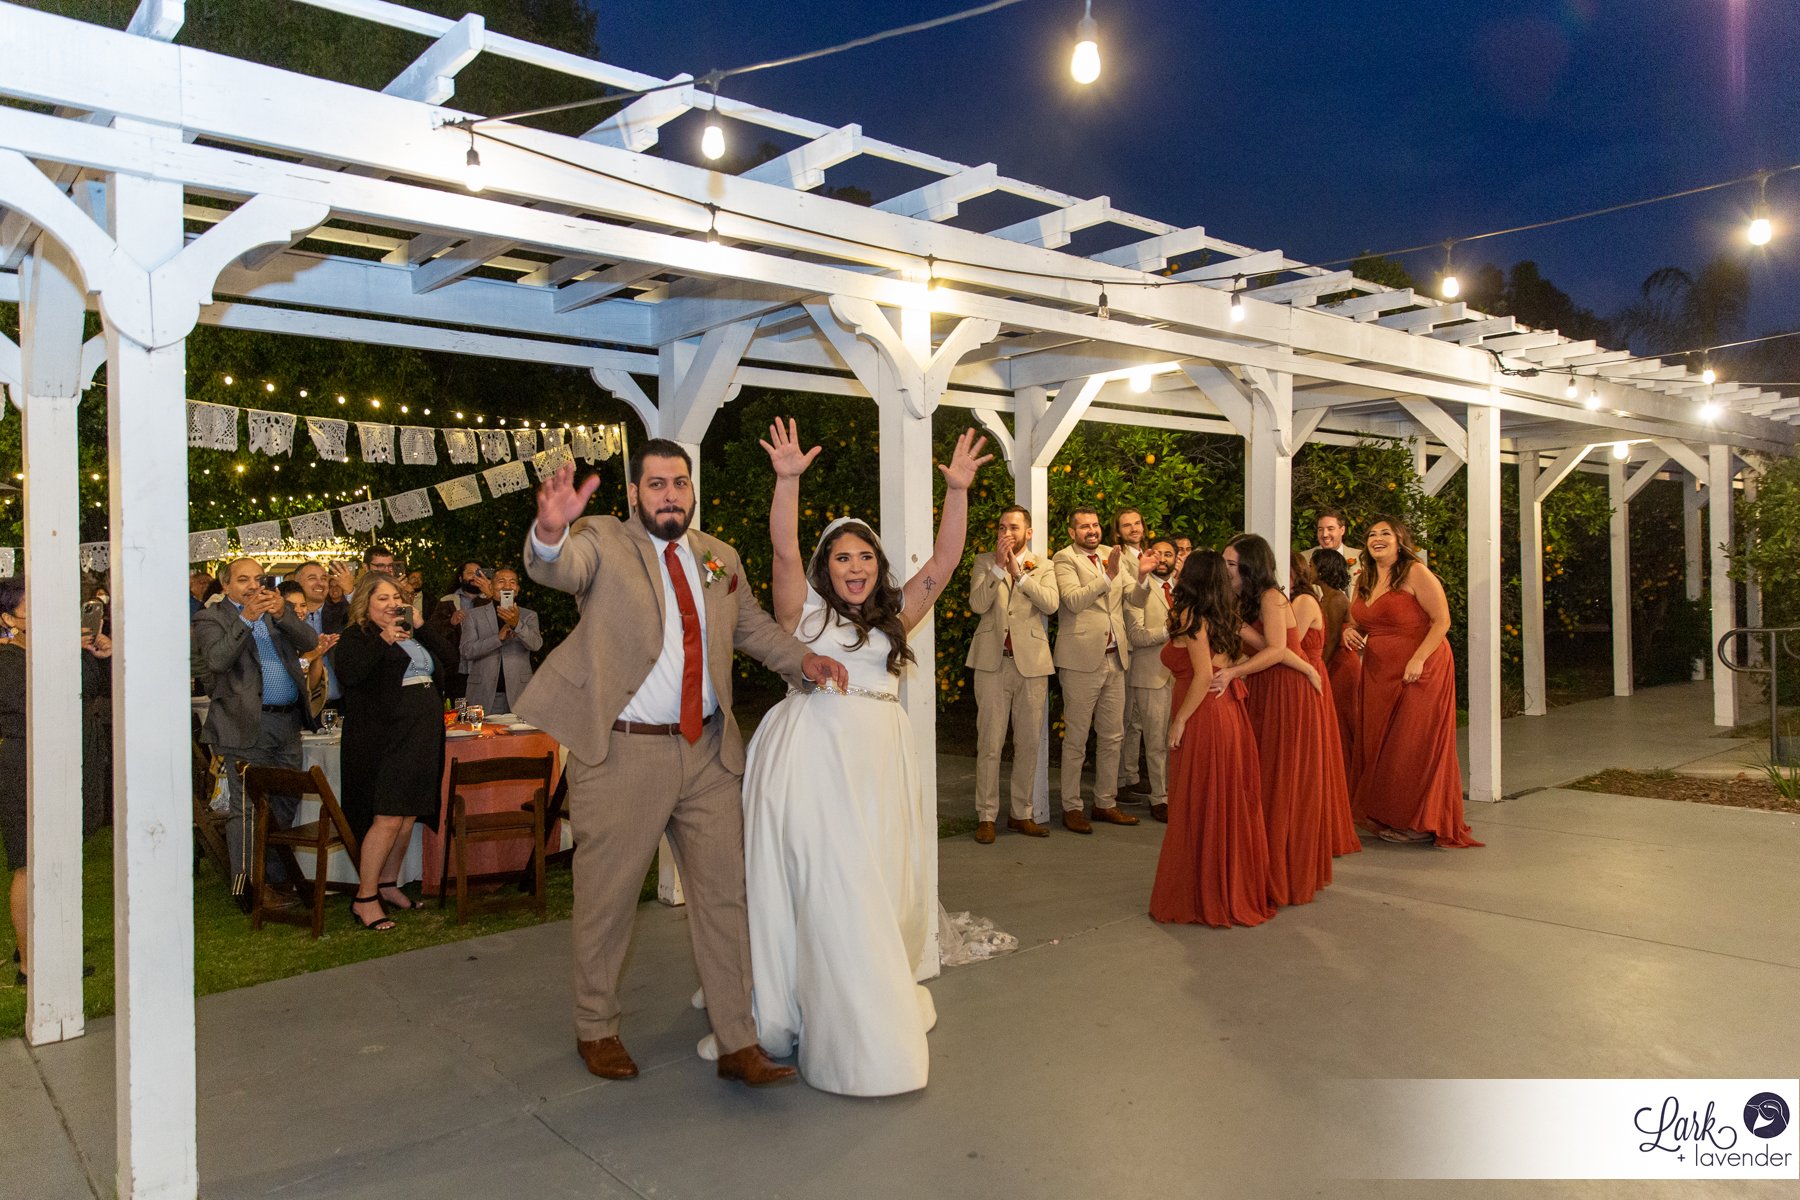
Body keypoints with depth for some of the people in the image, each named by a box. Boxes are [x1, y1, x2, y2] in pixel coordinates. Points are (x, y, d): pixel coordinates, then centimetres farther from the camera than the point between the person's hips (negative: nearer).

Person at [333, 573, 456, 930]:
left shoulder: (412, 632, 19)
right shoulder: (356, 636, -2)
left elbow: (447, 659, 12)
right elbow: (348, 674, -20)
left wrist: (421, 628, 2)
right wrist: (383, 640, -18)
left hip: (422, 737, 7)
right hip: (385, 738, -7)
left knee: (408, 815, 10)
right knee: (387, 818, -10)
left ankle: (388, 884, 23)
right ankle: (365, 898, -1)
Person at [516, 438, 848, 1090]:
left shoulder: (720, 558, 12)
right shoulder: (603, 542, -5)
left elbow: (752, 625, 22)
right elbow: (556, 568, -26)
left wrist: (803, 659, 5)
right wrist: (551, 530, -49)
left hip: (707, 752, 5)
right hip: (622, 752, -5)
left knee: (725, 894, 9)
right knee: (607, 897, 9)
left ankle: (738, 1044, 20)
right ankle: (596, 1030, 31)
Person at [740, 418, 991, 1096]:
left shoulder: (895, 615, 15)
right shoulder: (805, 609, 5)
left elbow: (943, 563, 7)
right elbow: (784, 552, -10)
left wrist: (957, 492, -2)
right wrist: (788, 480, -20)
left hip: (881, 762, 5)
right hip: (813, 758, -4)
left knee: (884, 890, 9)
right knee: (830, 891, -4)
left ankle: (885, 1000, 28)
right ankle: (854, 1039, 6)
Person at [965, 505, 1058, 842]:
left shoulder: (1042, 566, 10)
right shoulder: (984, 562, 8)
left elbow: (1050, 603, -9)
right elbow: (978, 604, -7)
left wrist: (1018, 572, -12)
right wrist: (999, 566, -14)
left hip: (1031, 663, 1)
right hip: (992, 662, -1)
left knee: (1029, 744, 7)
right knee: (989, 744, 0)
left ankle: (1021, 814, 19)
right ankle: (986, 816, 7)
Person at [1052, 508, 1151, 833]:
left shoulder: (1112, 555, 11)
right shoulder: (1064, 559, -6)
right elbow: (1073, 600, -20)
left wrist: (1141, 576, -12)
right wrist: (1108, 576, -27)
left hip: (1115, 658, 6)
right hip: (1081, 659, -6)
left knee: (1112, 737, 13)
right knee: (1076, 739, 2)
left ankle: (1106, 803, 24)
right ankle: (1071, 808, 12)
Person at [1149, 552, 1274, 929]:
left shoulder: (1191, 616, -10)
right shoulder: (1221, 617, 13)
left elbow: (1204, 675, -17)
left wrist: (1179, 721, -15)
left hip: (1203, 717, -8)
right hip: (1228, 713, 8)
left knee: (1198, 811, 0)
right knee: (1228, 808, 14)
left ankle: (1201, 898, 8)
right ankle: (1237, 892, 22)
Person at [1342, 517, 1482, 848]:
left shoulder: (1415, 573, -9)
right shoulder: (1364, 582, 13)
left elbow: (1442, 620, -13)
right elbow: (1357, 622, 24)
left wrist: (1419, 659, -22)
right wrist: (1349, 631, 0)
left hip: (1420, 672, -7)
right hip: (1379, 673, 7)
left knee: (1414, 744, -2)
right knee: (1378, 745, 7)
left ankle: (1420, 823, 8)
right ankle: (1386, 818, 17)